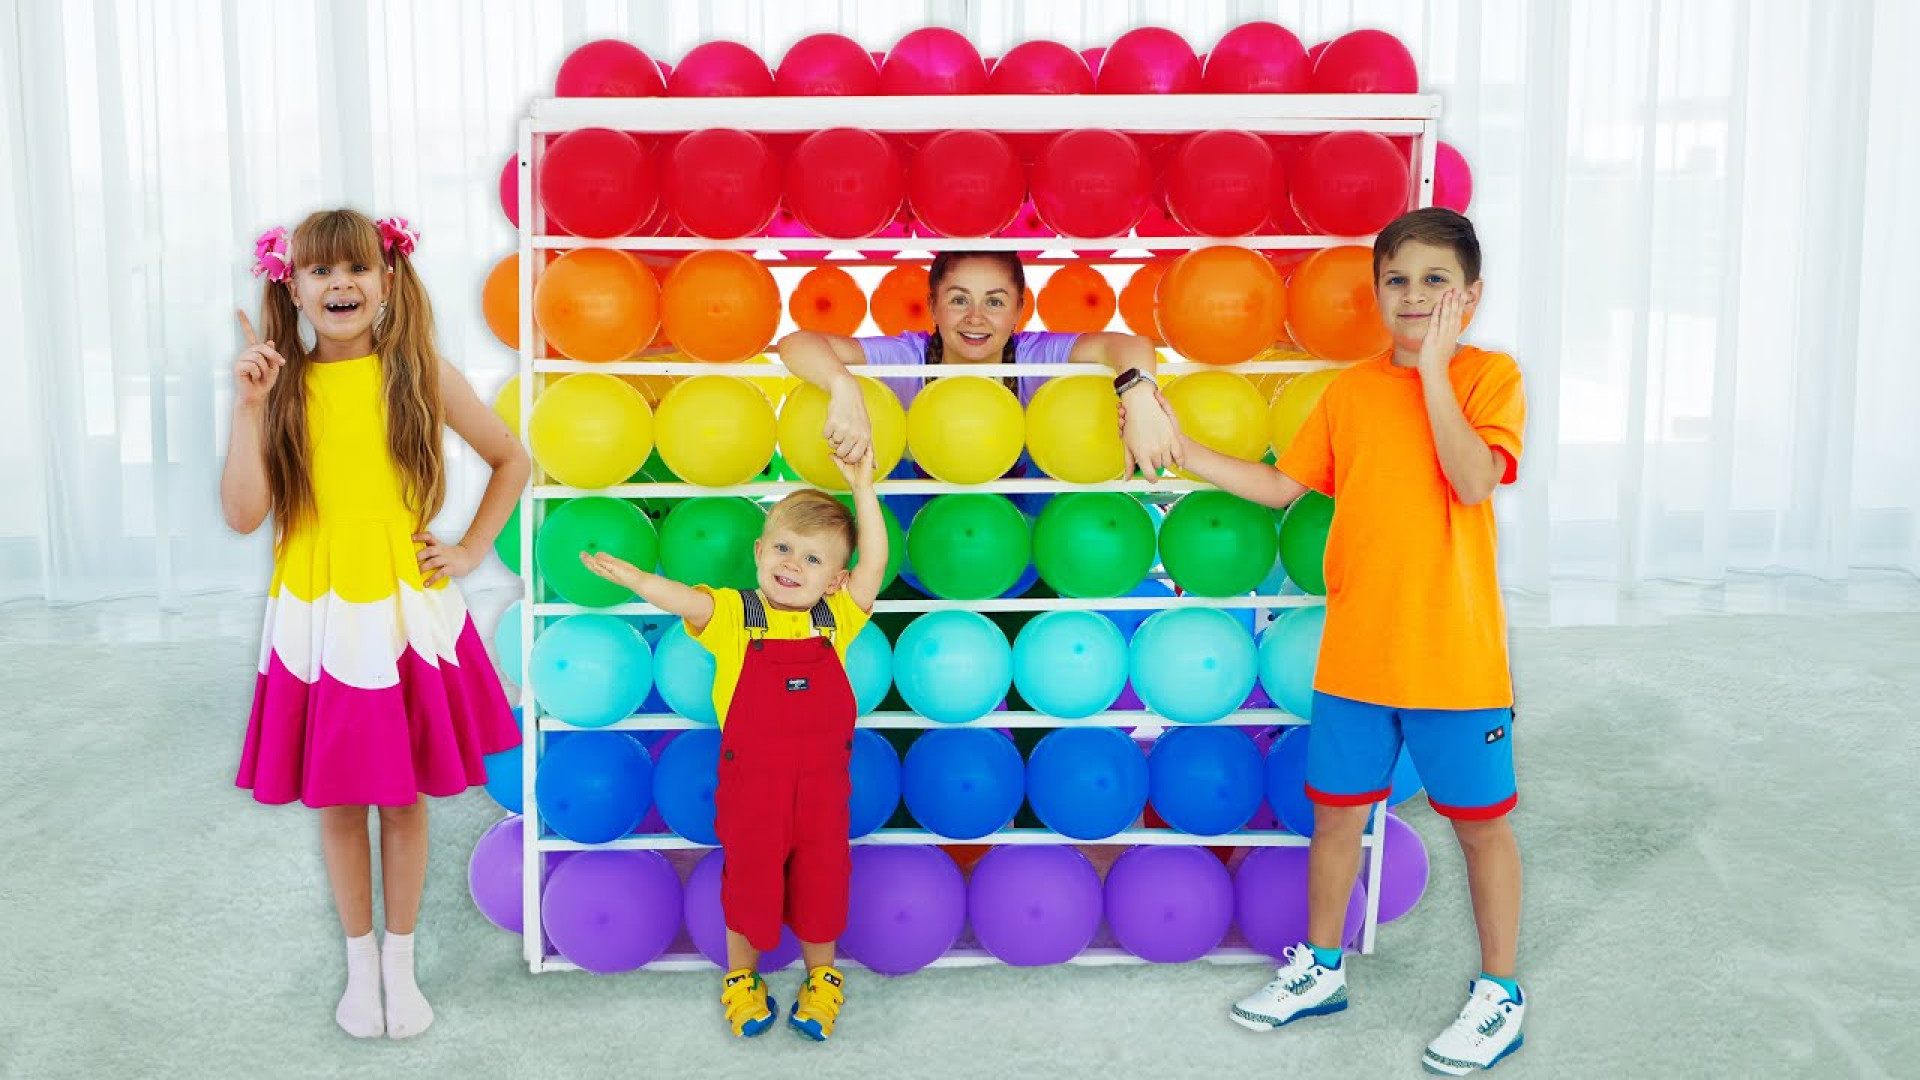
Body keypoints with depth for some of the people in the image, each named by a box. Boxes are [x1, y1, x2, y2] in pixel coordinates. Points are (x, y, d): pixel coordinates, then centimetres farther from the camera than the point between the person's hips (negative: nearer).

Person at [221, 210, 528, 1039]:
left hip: (405, 612, 0)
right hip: (316, 617, 1)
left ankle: (401, 962, 28)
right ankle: (360, 964, 30)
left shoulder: (420, 375, -3)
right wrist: (249, 407, -16)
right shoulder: (283, 385, -2)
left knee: (404, 797, 10)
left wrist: (473, 548, 2)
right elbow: (243, 514, -10)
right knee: (336, 800, 11)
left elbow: (512, 459, 9)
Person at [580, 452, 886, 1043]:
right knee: (750, 877, 11)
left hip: (822, 777, 2)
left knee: (822, 877, 12)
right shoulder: (734, 614, -6)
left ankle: (821, 977, 32)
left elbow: (874, 562, -8)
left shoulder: (836, 619, 1)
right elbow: (682, 598, -24)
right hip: (751, 776, -2)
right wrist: (631, 576, -43)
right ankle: (741, 977, 32)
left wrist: (862, 489, -13)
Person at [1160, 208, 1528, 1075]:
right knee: (1336, 812, 14)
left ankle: (1499, 994, 27)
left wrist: (1432, 369, -21)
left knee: (1480, 824, 9)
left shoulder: (1489, 376, -6)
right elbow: (1283, 485, 10)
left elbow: (1474, 480, -21)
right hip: (1355, 651, 4)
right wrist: (1186, 454, 2)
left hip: (1454, 653, -4)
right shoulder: (1349, 391, 6)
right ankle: (1320, 967, 34)